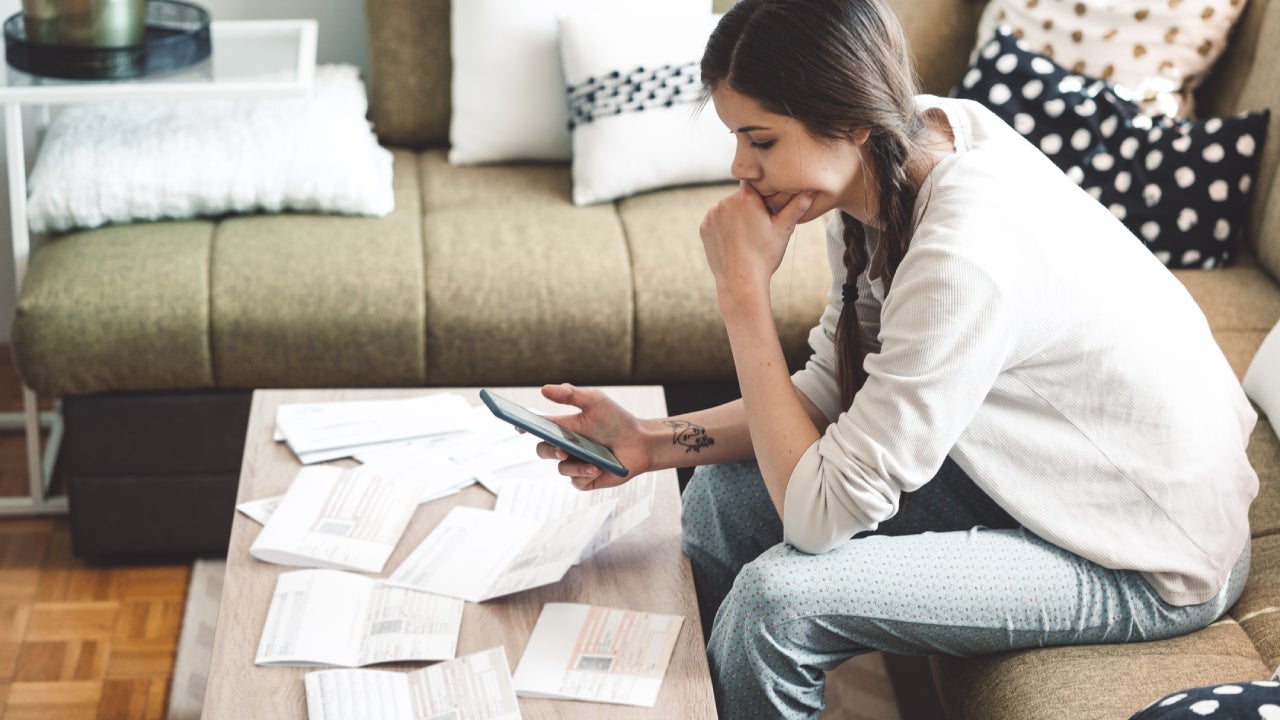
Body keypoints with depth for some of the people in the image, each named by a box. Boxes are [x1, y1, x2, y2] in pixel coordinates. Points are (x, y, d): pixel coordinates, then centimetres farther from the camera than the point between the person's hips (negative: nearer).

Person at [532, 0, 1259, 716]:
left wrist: (744, 290, -25)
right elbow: (834, 390, 1)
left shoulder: (964, 256, -34)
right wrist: (654, 441, -10)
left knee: (776, 598, -22)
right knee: (721, 490, 3)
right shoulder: (908, 146, -9)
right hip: (1025, 462, 8)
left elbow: (820, 512, -28)